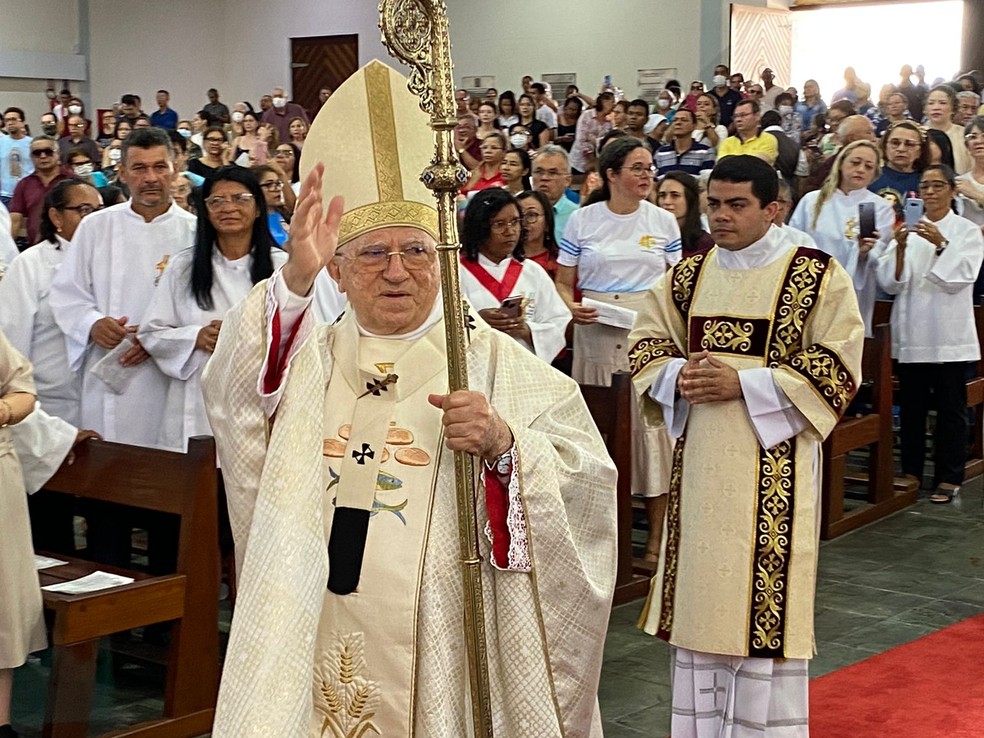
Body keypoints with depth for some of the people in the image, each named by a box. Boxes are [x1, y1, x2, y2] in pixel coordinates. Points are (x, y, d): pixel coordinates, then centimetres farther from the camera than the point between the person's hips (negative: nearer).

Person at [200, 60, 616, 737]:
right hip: (319, 654, 2)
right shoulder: (307, 358, 7)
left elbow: (586, 483, -9)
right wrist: (294, 281, -28)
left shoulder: (496, 363, -1)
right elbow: (232, 397, -15)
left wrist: (505, 445, -27)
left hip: (444, 657, -2)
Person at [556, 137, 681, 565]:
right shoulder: (582, 221, 5)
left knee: (651, 423, -3)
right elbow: (563, 283, 7)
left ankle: (657, 534, 2)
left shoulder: (663, 221, 7)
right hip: (596, 334, 0)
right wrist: (571, 308, -13)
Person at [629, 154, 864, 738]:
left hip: (772, 464, -4)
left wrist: (742, 384, -17)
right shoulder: (688, 275, 9)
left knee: (764, 587, -4)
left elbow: (836, 367, -9)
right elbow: (647, 345, 12)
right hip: (700, 458, 4)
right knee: (701, 586, 9)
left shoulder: (819, 277, -4)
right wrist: (680, 376, -11)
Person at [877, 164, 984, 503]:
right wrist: (900, 247, -16)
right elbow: (890, 283, 0)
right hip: (911, 333, 3)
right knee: (911, 408, 9)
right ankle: (911, 472, 20)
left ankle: (949, 478, 9)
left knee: (951, 408, 3)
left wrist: (940, 244, -24)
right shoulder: (909, 230, 8)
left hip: (949, 335, -3)